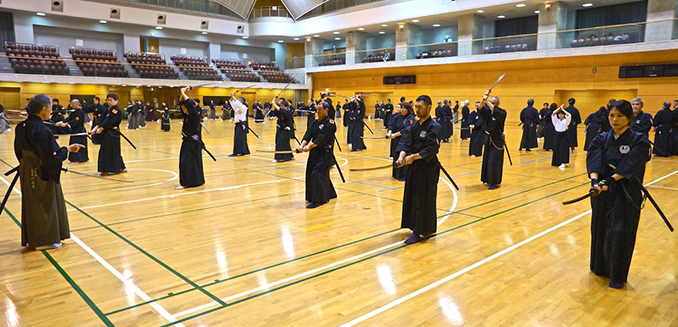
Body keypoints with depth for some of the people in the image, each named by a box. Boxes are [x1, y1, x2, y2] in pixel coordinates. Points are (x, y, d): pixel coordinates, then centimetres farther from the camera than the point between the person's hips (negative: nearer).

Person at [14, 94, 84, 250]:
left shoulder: (21, 127, 2)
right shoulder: (42, 131, -24)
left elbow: (19, 151, 11)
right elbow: (52, 158, -22)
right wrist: (68, 149, -9)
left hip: (27, 172, 8)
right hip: (43, 175, -8)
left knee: (31, 204, 18)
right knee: (44, 205, 6)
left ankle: (32, 238, 31)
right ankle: (43, 240, 17)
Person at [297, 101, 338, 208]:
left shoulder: (330, 123, -12)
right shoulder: (316, 122, 12)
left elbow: (321, 138, -22)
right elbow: (308, 134, 0)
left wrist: (309, 146, -29)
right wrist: (302, 145, -16)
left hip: (325, 153, -9)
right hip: (315, 152, 9)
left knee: (317, 174, -15)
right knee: (310, 173, 13)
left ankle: (317, 200, -7)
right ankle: (328, 194, 30)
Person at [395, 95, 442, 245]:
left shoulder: (435, 128, -13)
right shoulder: (415, 126, 10)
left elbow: (430, 149, -21)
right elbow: (405, 142, 0)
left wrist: (414, 156, -27)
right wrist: (401, 157, -17)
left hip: (428, 167, -8)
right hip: (414, 166, 8)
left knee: (423, 199, -3)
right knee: (412, 196, 13)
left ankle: (420, 231, 7)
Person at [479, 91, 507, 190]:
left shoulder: (502, 113, -13)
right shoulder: (488, 110, 2)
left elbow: (496, 112, -34)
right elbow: (480, 109, -16)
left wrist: (487, 101, -33)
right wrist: (483, 100, -33)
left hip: (497, 141, -6)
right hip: (489, 139, 6)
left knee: (494, 162, -7)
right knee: (487, 160, 13)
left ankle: (495, 183, 3)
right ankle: (489, 180, 27)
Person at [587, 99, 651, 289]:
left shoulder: (639, 141, -6)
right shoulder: (601, 140, 3)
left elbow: (629, 166, -20)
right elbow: (593, 161, -13)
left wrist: (610, 180, -34)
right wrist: (595, 180, -31)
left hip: (626, 194, -3)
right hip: (603, 191, 4)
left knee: (620, 232, -4)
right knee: (600, 229, 13)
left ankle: (617, 276, 13)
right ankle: (600, 266, 34)